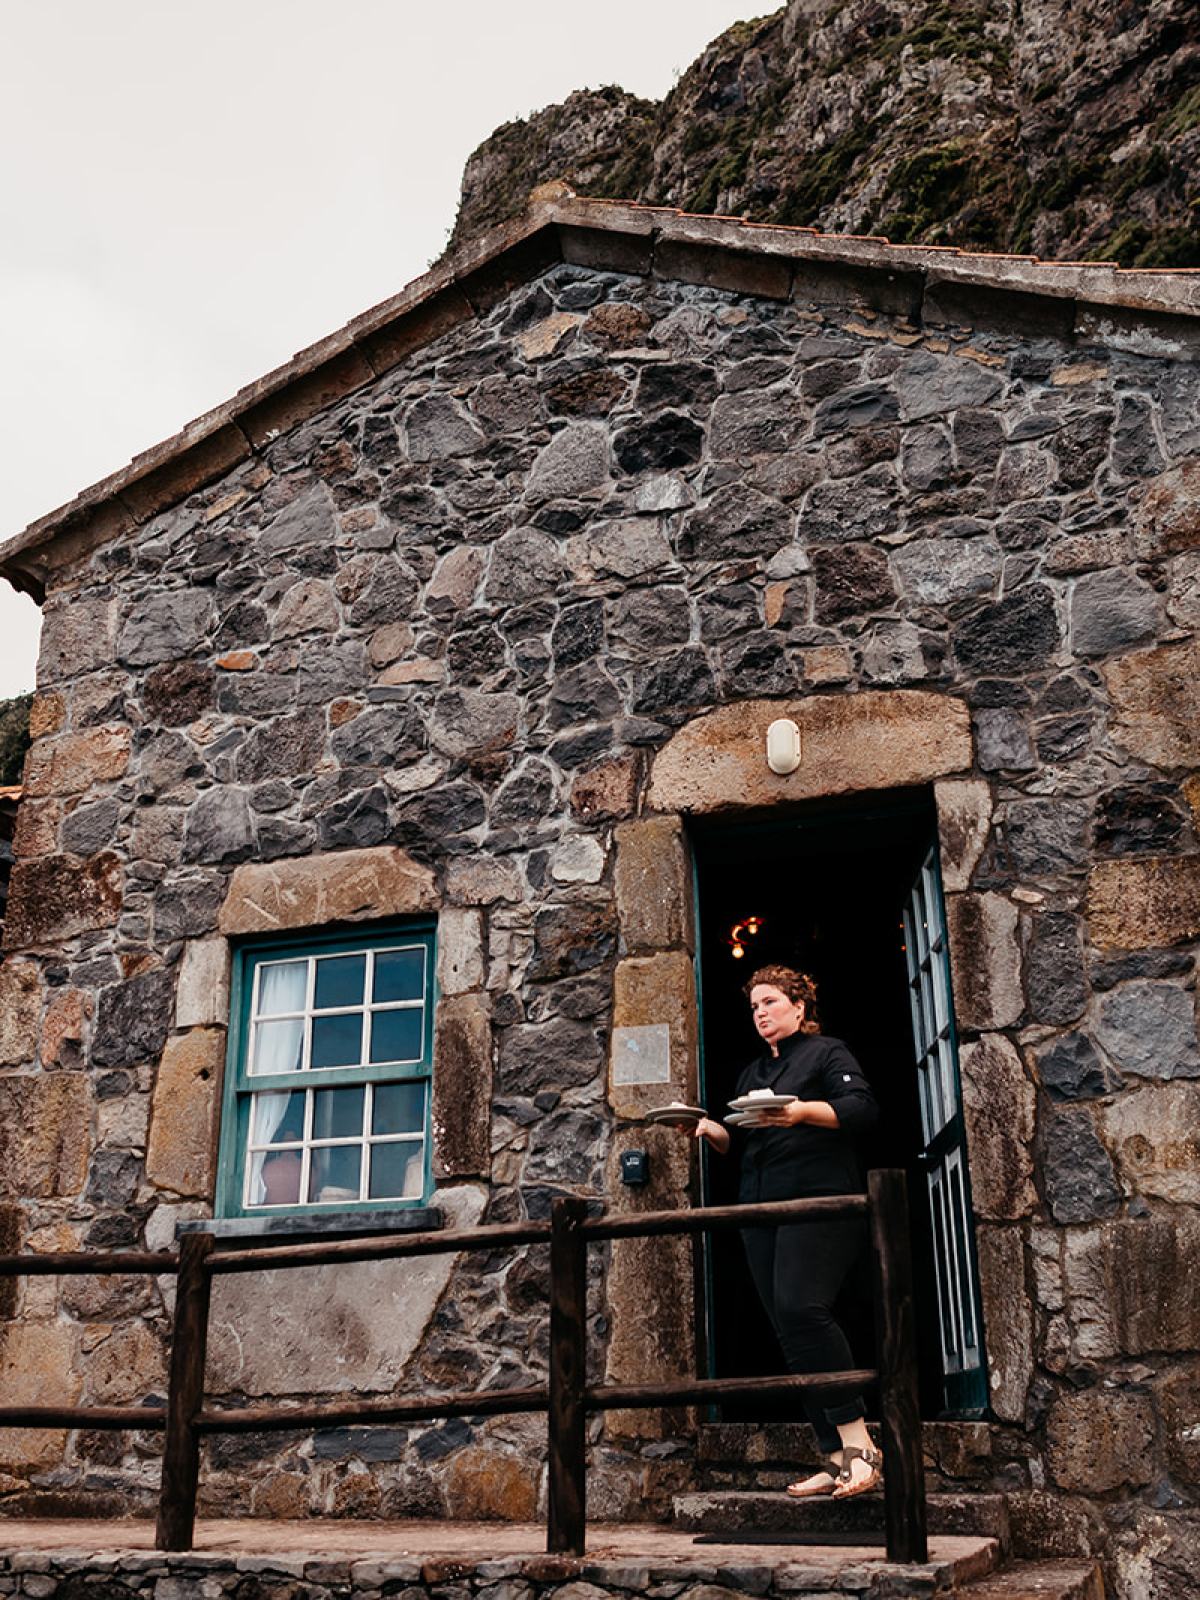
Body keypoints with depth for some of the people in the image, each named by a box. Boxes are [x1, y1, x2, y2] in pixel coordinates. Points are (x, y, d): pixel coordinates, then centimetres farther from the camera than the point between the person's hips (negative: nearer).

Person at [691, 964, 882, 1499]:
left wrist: (802, 1111, -23)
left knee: (800, 1307, -25)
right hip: (761, 1213, 7)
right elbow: (739, 1146, 24)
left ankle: (858, 1440, -18)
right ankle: (838, 1459, 5)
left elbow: (862, 1108, -9)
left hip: (818, 1201, -7)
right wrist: (711, 1130, 4)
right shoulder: (751, 1074, 26)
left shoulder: (827, 1053, 6)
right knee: (791, 1333, 1)